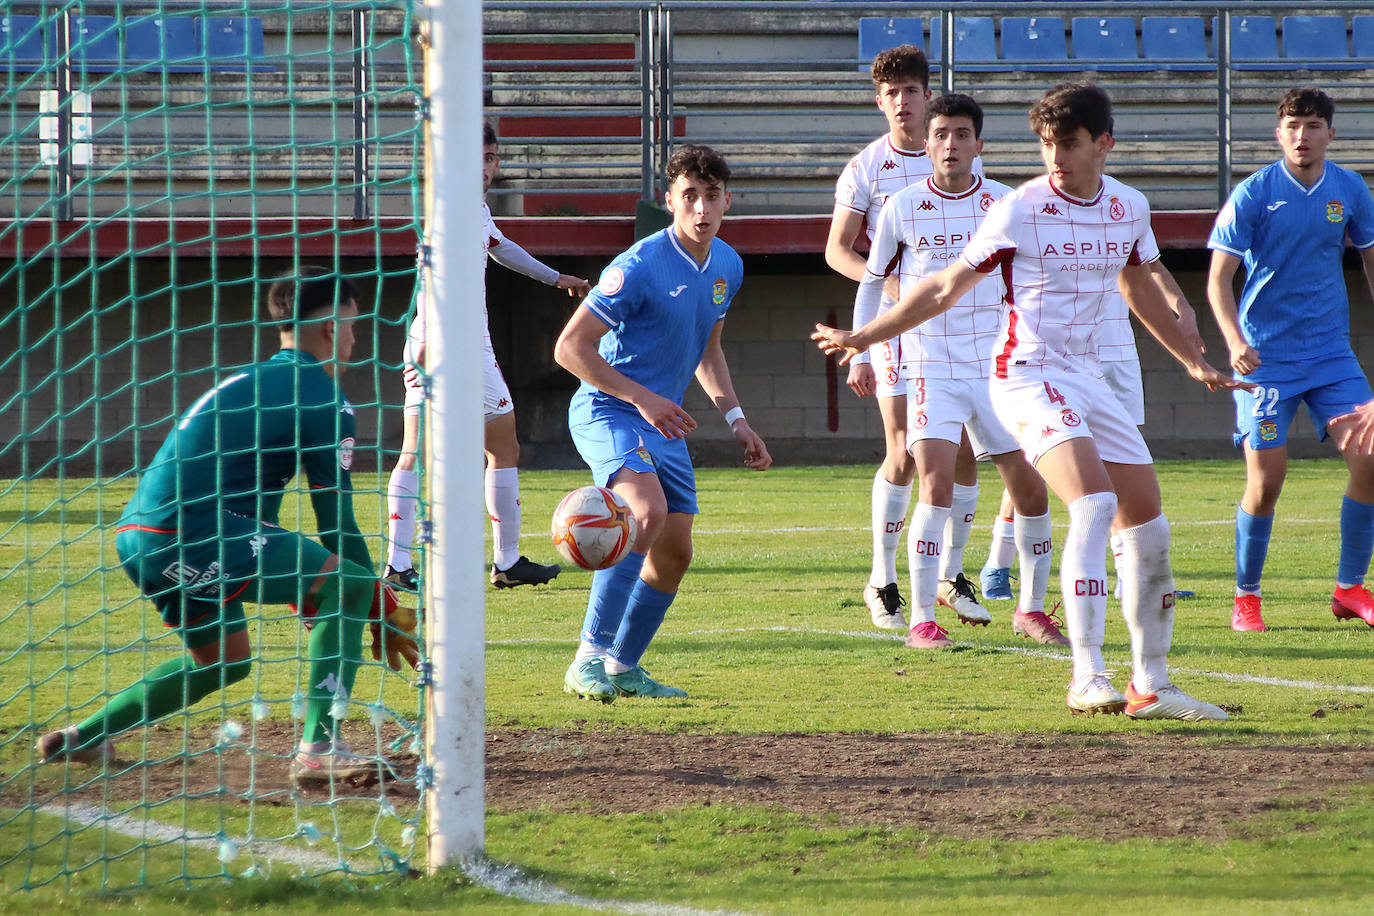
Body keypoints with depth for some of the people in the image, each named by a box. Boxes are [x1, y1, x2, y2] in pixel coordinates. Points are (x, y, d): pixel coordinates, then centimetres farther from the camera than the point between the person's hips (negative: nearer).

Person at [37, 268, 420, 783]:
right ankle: (318, 748, -21)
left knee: (226, 659, 29)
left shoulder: (248, 381, 26)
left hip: (139, 535, 10)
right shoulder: (323, 398, -3)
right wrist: (385, 611, 6)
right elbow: (336, 522, -4)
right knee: (351, 583, -11)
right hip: (186, 533, -10)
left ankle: (81, 739, 32)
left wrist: (307, 602, 38)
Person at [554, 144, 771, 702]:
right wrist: (643, 398, -21)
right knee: (648, 511, -30)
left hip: (664, 422, 8)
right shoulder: (640, 266, -19)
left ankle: (622, 667, 24)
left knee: (674, 554, 6)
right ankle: (588, 660, -27)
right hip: (606, 410, -8)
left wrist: (735, 419, 14)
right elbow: (570, 348, -18)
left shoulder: (727, 266, 6)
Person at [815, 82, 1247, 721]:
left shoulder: (1129, 208, 6)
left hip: (1086, 375, 7)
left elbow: (1140, 292, 25)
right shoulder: (1020, 211, -11)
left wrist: (1195, 363, 31)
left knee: (1148, 528, 5)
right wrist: (865, 336, 0)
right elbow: (946, 288, -1)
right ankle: (1087, 678, -29)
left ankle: (1150, 686, 17)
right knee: (1095, 503, -26)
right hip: (1028, 375, -7)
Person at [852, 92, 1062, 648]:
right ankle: (922, 620, -12)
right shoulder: (902, 208, -1)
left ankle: (1031, 609, 20)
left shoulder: (1004, 204, 2)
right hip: (930, 368, -2)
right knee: (936, 483, -17)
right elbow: (871, 282, 11)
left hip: (996, 367, 3)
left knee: (1030, 487, 2)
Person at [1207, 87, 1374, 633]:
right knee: (1266, 481, -7)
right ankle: (1246, 597, 11)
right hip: (1266, 357, -3)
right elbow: (1218, 278, -8)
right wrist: (1235, 341, -22)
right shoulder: (1253, 194, -8)